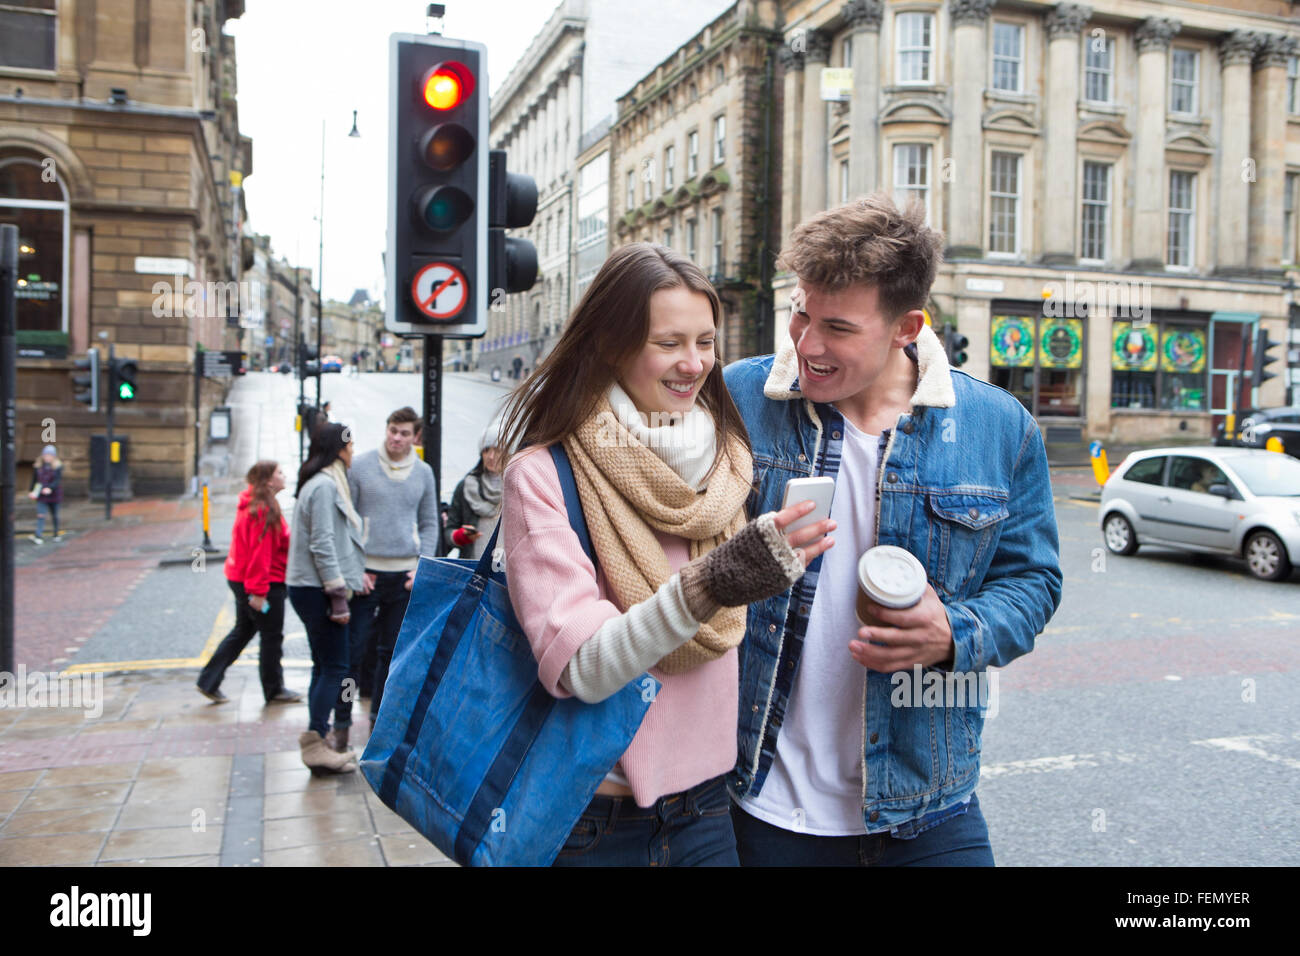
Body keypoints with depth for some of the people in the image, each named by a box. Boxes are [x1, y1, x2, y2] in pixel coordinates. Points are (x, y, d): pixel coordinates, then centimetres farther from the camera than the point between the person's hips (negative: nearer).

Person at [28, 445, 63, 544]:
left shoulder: (58, 467, -7)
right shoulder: (38, 466, 2)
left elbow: (58, 480, -17)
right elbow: (34, 479, 10)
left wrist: (50, 488, -32)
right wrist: (31, 491, 7)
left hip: (54, 494, -1)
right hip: (41, 495, 1)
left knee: (54, 515, 11)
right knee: (40, 515, -11)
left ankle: (56, 534, 26)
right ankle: (39, 536, -18)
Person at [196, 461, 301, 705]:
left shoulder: (251, 505, 12)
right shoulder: (263, 510, -21)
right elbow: (260, 552, -24)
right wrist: (258, 591, -24)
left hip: (240, 580, 10)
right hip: (267, 583, -10)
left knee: (243, 631, 19)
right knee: (271, 636, 4)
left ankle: (209, 681, 21)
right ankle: (274, 690, 17)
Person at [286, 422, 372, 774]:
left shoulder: (328, 484, 18)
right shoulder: (324, 486, -14)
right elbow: (322, 545, -19)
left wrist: (354, 574, 17)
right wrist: (338, 595, -19)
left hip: (309, 588, 10)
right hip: (317, 589, -10)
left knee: (325, 666, 12)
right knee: (334, 667, -6)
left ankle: (317, 744, 17)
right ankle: (315, 744, -2)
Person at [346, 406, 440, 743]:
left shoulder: (423, 473, 7)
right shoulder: (360, 466, -1)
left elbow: (429, 524, 13)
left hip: (406, 575, 3)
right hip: (367, 572, -3)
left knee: (394, 650, 9)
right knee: (356, 648, -5)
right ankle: (341, 722, 5)